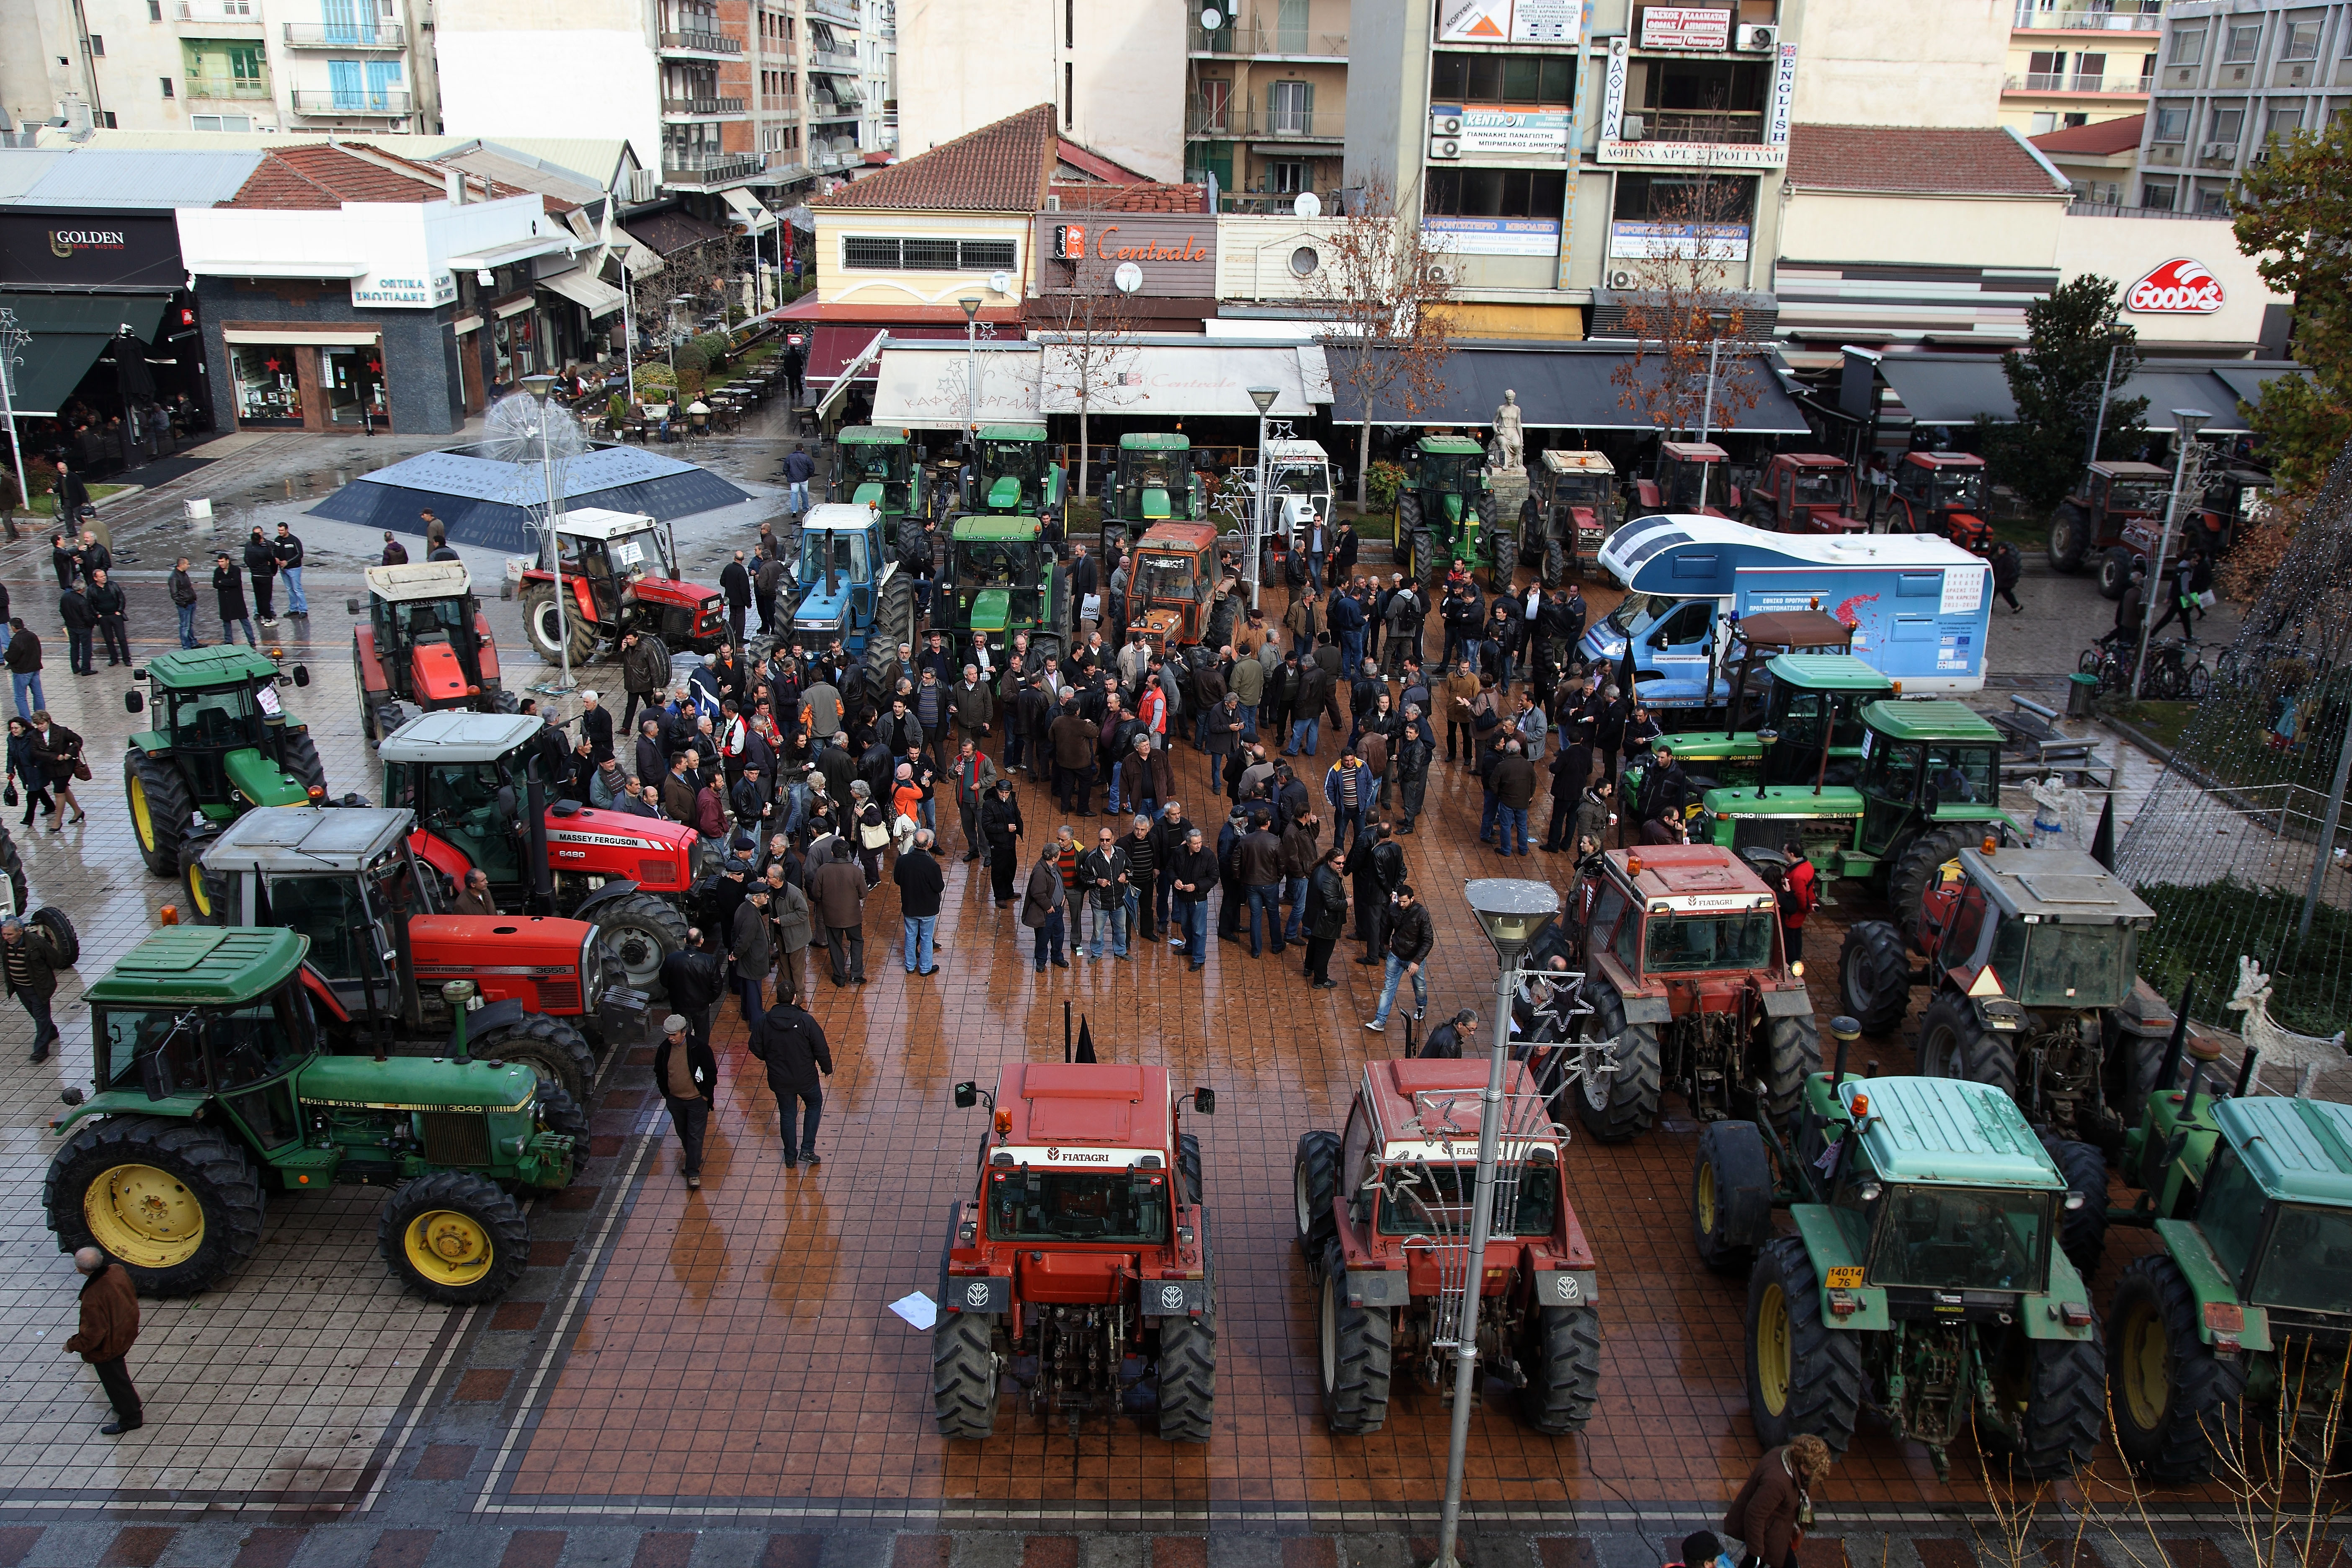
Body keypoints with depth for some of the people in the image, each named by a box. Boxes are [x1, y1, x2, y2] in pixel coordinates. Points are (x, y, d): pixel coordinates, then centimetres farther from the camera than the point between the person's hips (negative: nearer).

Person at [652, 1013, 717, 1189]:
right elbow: (659, 1073, 8)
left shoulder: (699, 1047, -19)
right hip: (675, 1100, 4)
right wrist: (666, 1094, 6)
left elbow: (711, 1073, -11)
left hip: (697, 1100, -4)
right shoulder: (664, 1049, -7)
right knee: (683, 1134, 19)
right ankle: (694, 1159, 42)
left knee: (695, 1136, -2)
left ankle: (693, 1172, 6)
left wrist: (706, 1095, -9)